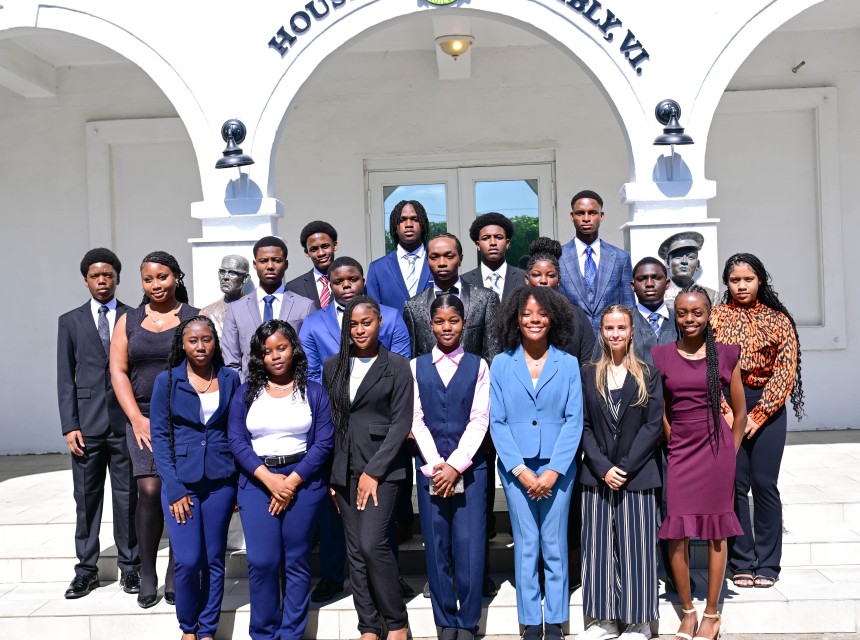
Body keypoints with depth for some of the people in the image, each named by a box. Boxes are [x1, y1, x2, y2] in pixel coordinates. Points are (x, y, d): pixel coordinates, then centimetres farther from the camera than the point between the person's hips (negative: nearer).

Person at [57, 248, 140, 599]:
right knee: (86, 498, 6)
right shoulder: (70, 322, 8)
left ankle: (129, 567, 16)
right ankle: (86, 569, 17)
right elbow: (65, 377, 5)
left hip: (125, 421, -1)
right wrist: (69, 425, -2)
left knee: (127, 497, 5)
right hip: (87, 423, 1)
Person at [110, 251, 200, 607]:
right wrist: (137, 419, -5)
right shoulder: (128, 321, 11)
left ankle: (175, 576, 11)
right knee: (150, 491, -11)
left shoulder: (195, 319, 4)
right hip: (144, 420, 1)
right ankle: (147, 574, 3)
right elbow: (118, 371, 6)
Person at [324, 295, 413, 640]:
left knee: (373, 544, -14)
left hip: (382, 467, -4)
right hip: (344, 469, 5)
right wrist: (329, 475, 6)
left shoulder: (396, 365, -2)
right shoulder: (333, 366, 10)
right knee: (355, 552, 6)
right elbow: (328, 421, 11)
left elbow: (401, 422, -6)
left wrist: (374, 471, -12)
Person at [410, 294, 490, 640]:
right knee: (437, 546, 5)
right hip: (430, 468, 1)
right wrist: (436, 465, -8)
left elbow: (479, 419, -2)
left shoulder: (478, 365, 5)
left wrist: (456, 465, -11)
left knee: (469, 545, -2)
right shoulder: (416, 366, 8)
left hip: (470, 466, -1)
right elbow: (416, 419, 2)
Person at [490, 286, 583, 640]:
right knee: (525, 545, 6)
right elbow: (497, 422, 0)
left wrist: (553, 470, -10)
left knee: (554, 545, 5)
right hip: (516, 467, 0)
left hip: (557, 466, 0)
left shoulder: (568, 363, 1)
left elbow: (574, 420, -2)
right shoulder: (501, 364, 2)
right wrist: (520, 470, -8)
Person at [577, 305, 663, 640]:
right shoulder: (588, 373, 6)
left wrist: (625, 467, -11)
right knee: (599, 546, 5)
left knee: (635, 546, 3)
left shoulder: (648, 374, 2)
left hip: (637, 475, -2)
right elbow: (583, 425, 2)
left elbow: (654, 425, -4)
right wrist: (603, 468, -9)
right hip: (597, 475, 2)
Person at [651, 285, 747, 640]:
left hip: (715, 448, -1)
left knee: (716, 534, 6)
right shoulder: (661, 356, 2)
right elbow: (660, 412, 9)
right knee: (676, 536, -1)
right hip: (679, 451, 1)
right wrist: (674, 444, 4)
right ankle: (688, 611, 17)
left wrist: (729, 454, 5)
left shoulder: (725, 354, 1)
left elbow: (739, 411, 7)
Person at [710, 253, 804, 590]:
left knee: (765, 485, 0)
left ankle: (767, 564, 12)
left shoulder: (778, 320, 5)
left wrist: (758, 415, -9)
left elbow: (785, 372, -2)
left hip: (767, 408, 0)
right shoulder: (716, 318, 6)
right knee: (735, 485, 1)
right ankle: (741, 562, 12)